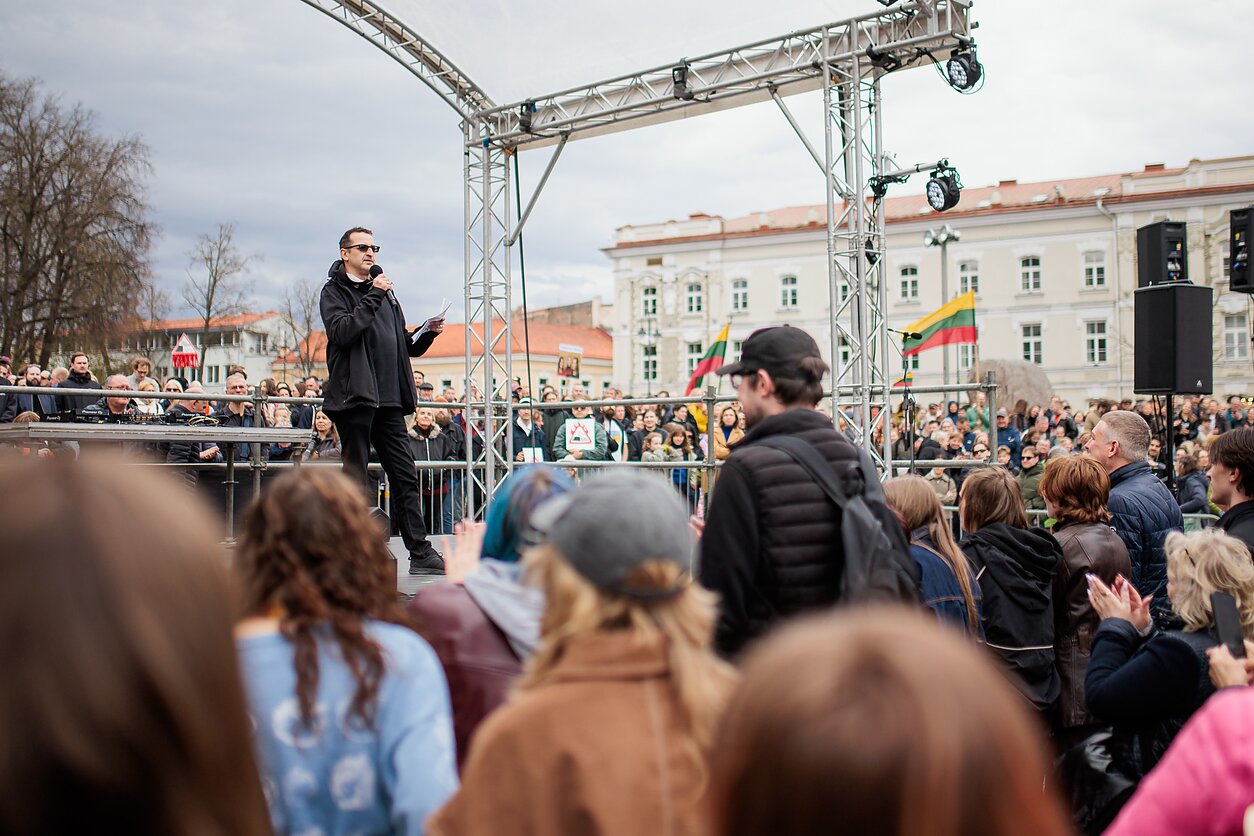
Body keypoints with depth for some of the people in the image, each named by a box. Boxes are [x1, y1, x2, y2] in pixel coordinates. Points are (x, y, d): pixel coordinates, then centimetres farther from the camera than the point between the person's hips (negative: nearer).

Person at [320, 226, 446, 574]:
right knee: (357, 480, -3)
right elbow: (342, 331, -18)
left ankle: (420, 551, 8)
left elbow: (405, 346, 23)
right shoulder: (334, 291, 1)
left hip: (388, 400, 6)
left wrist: (427, 333, 4)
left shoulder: (385, 293, 21)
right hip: (354, 397, -6)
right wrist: (372, 297, -16)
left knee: (405, 476, 5)